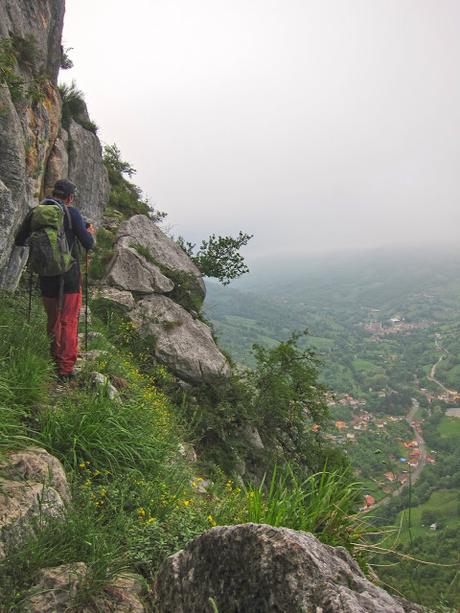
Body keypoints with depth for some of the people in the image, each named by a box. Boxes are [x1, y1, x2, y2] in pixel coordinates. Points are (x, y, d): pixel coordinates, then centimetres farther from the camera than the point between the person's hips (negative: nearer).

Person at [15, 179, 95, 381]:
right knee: (69, 322, 3)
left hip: (46, 276, 4)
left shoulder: (35, 213, 4)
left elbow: (19, 241, 12)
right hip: (69, 276, -4)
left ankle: (55, 363, 25)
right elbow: (88, 244, -10)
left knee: (53, 321, 17)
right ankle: (66, 369, 5)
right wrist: (90, 233, 11)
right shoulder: (71, 213, -9)